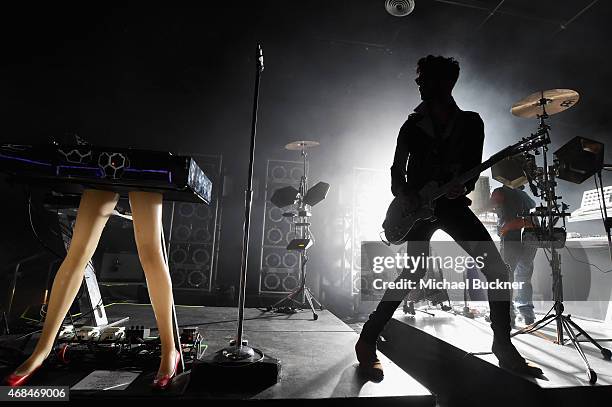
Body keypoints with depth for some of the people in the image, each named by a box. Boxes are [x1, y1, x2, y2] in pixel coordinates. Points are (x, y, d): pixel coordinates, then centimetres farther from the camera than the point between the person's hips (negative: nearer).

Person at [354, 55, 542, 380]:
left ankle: (504, 347, 12)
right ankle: (368, 339, -3)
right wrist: (403, 193, -13)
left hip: (453, 202, 3)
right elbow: (397, 169, 7)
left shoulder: (471, 123, 10)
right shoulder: (412, 126, 8)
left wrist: (462, 186, -18)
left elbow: (474, 167, 4)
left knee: (496, 269, -5)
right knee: (415, 271, -13)